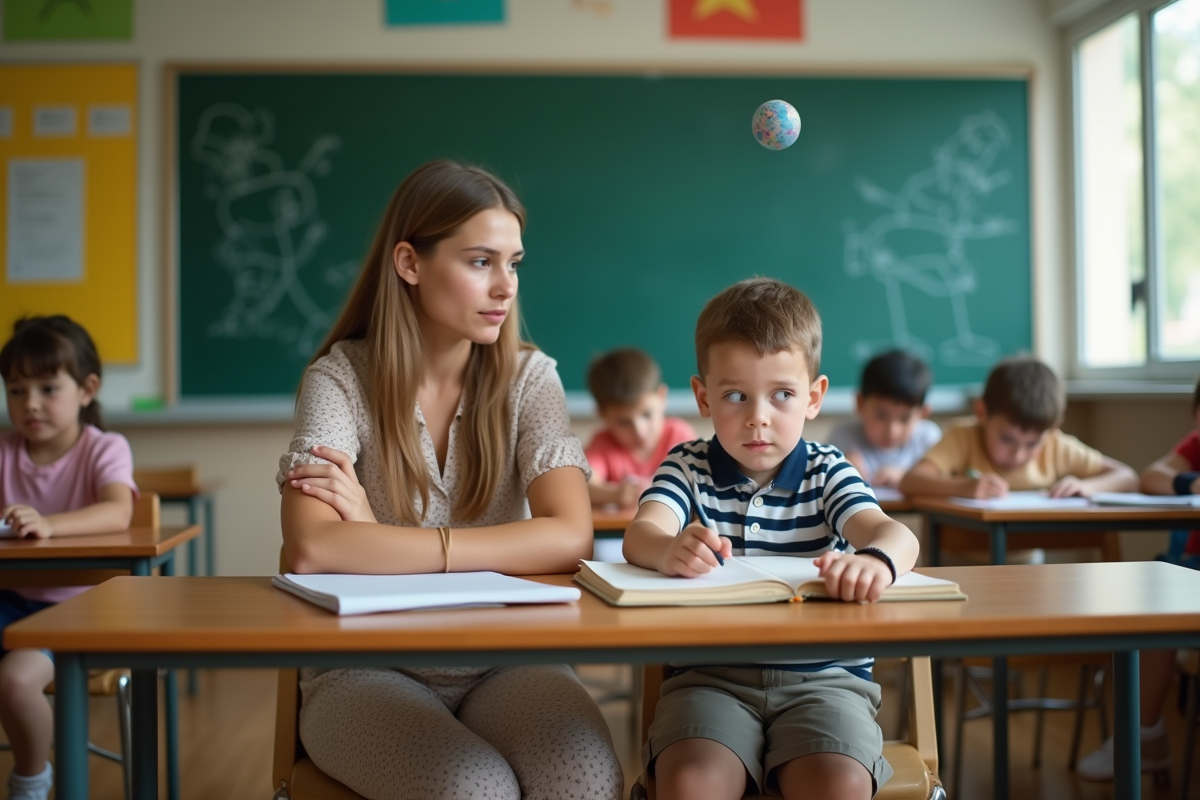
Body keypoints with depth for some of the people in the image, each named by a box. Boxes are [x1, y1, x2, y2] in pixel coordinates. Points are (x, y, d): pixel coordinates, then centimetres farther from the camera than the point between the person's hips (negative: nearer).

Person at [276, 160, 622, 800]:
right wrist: (444, 549, -15)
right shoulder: (341, 380, -6)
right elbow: (311, 548, -22)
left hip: (503, 662, 2)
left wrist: (380, 541, -16)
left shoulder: (526, 377, 0)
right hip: (368, 668, -2)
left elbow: (569, 537, -16)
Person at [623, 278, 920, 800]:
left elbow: (894, 534, -12)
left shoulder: (827, 473, 6)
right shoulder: (689, 468, 7)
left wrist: (876, 560, -40)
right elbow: (641, 532, -13)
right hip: (710, 675, 0)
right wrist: (669, 551, -40)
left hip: (822, 675, 1)